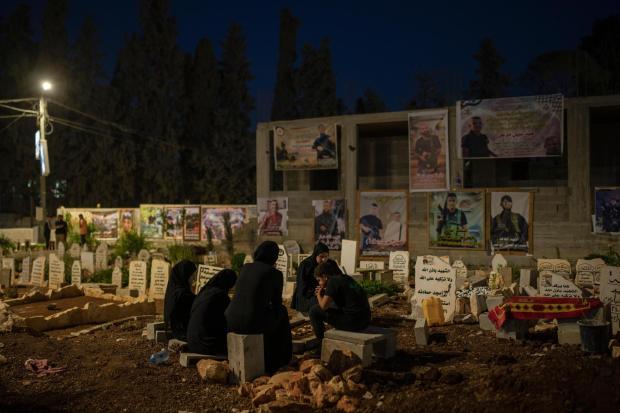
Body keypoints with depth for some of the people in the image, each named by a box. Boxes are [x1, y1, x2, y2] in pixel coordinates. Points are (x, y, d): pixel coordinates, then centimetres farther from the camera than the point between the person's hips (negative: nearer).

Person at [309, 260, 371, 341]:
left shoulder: (333, 281, -8)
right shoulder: (346, 278, 17)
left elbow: (324, 306, -12)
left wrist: (319, 295, 8)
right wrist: (323, 292, 20)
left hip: (352, 322, -9)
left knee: (314, 311, 0)